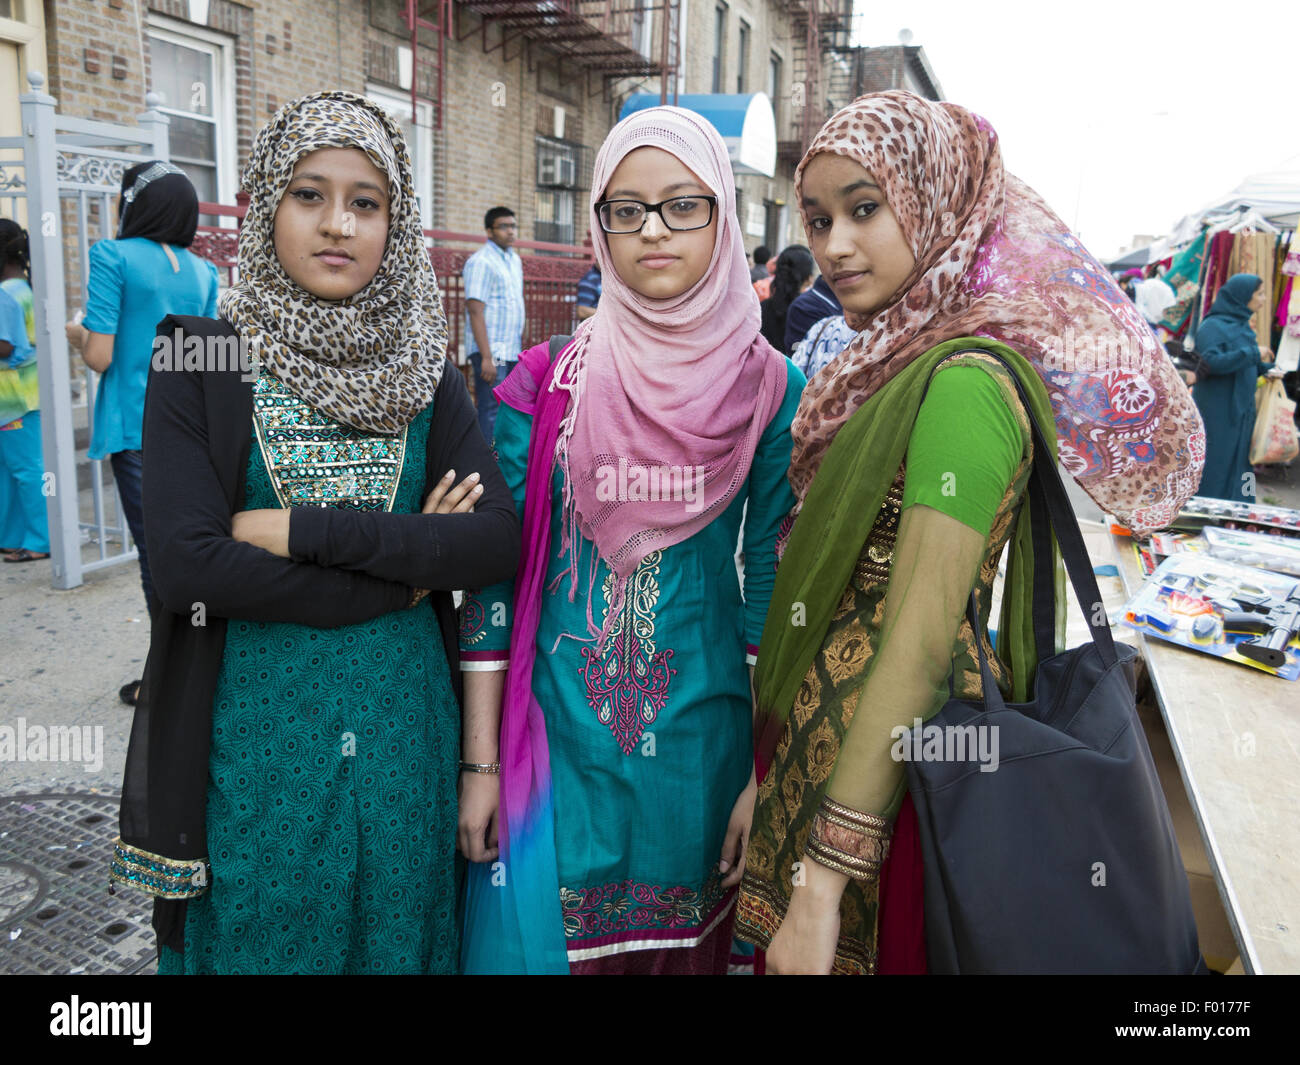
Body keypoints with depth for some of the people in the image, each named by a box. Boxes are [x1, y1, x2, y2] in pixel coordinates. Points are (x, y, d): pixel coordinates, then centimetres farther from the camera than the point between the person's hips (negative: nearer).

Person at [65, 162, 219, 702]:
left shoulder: (114, 256, -8)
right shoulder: (203, 271, 8)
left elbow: (100, 355, -12)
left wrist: (74, 332, 8)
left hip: (139, 426, -5)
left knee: (157, 551, 2)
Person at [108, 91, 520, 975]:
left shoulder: (423, 371, 1)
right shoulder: (201, 361, -6)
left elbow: (500, 539, -10)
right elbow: (186, 562, -17)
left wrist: (306, 529, -17)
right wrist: (405, 568, -14)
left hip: (403, 729, 2)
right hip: (254, 732, -2)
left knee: (397, 938, 19)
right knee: (259, 941, 16)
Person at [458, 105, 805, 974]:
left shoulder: (771, 391, -4)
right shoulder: (546, 383, -5)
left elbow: (775, 585, -3)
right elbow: (495, 576, -3)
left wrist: (769, 775, -3)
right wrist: (480, 764, -3)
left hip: (699, 742, 1)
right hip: (557, 731, 0)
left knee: (685, 945, 17)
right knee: (539, 940, 12)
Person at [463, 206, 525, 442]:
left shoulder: (514, 259, 17)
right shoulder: (481, 262, -10)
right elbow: (475, 311, -17)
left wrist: (521, 347, 17)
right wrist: (487, 357, -22)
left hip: (512, 352, 8)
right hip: (491, 352, -8)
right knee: (491, 413, -8)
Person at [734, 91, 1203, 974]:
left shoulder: (964, 379, -21)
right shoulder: (903, 356, 6)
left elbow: (918, 643, -25)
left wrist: (824, 878, -23)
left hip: (884, 759, -8)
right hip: (821, 730, 8)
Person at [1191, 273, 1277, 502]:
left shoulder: (1241, 324, 12)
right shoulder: (1213, 326, -13)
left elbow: (1244, 363, 20)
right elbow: (1212, 362, -25)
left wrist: (1266, 368, 2)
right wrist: (1253, 353, -21)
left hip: (1241, 409, 8)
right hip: (1217, 410, -8)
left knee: (1238, 461, 12)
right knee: (1215, 462, -4)